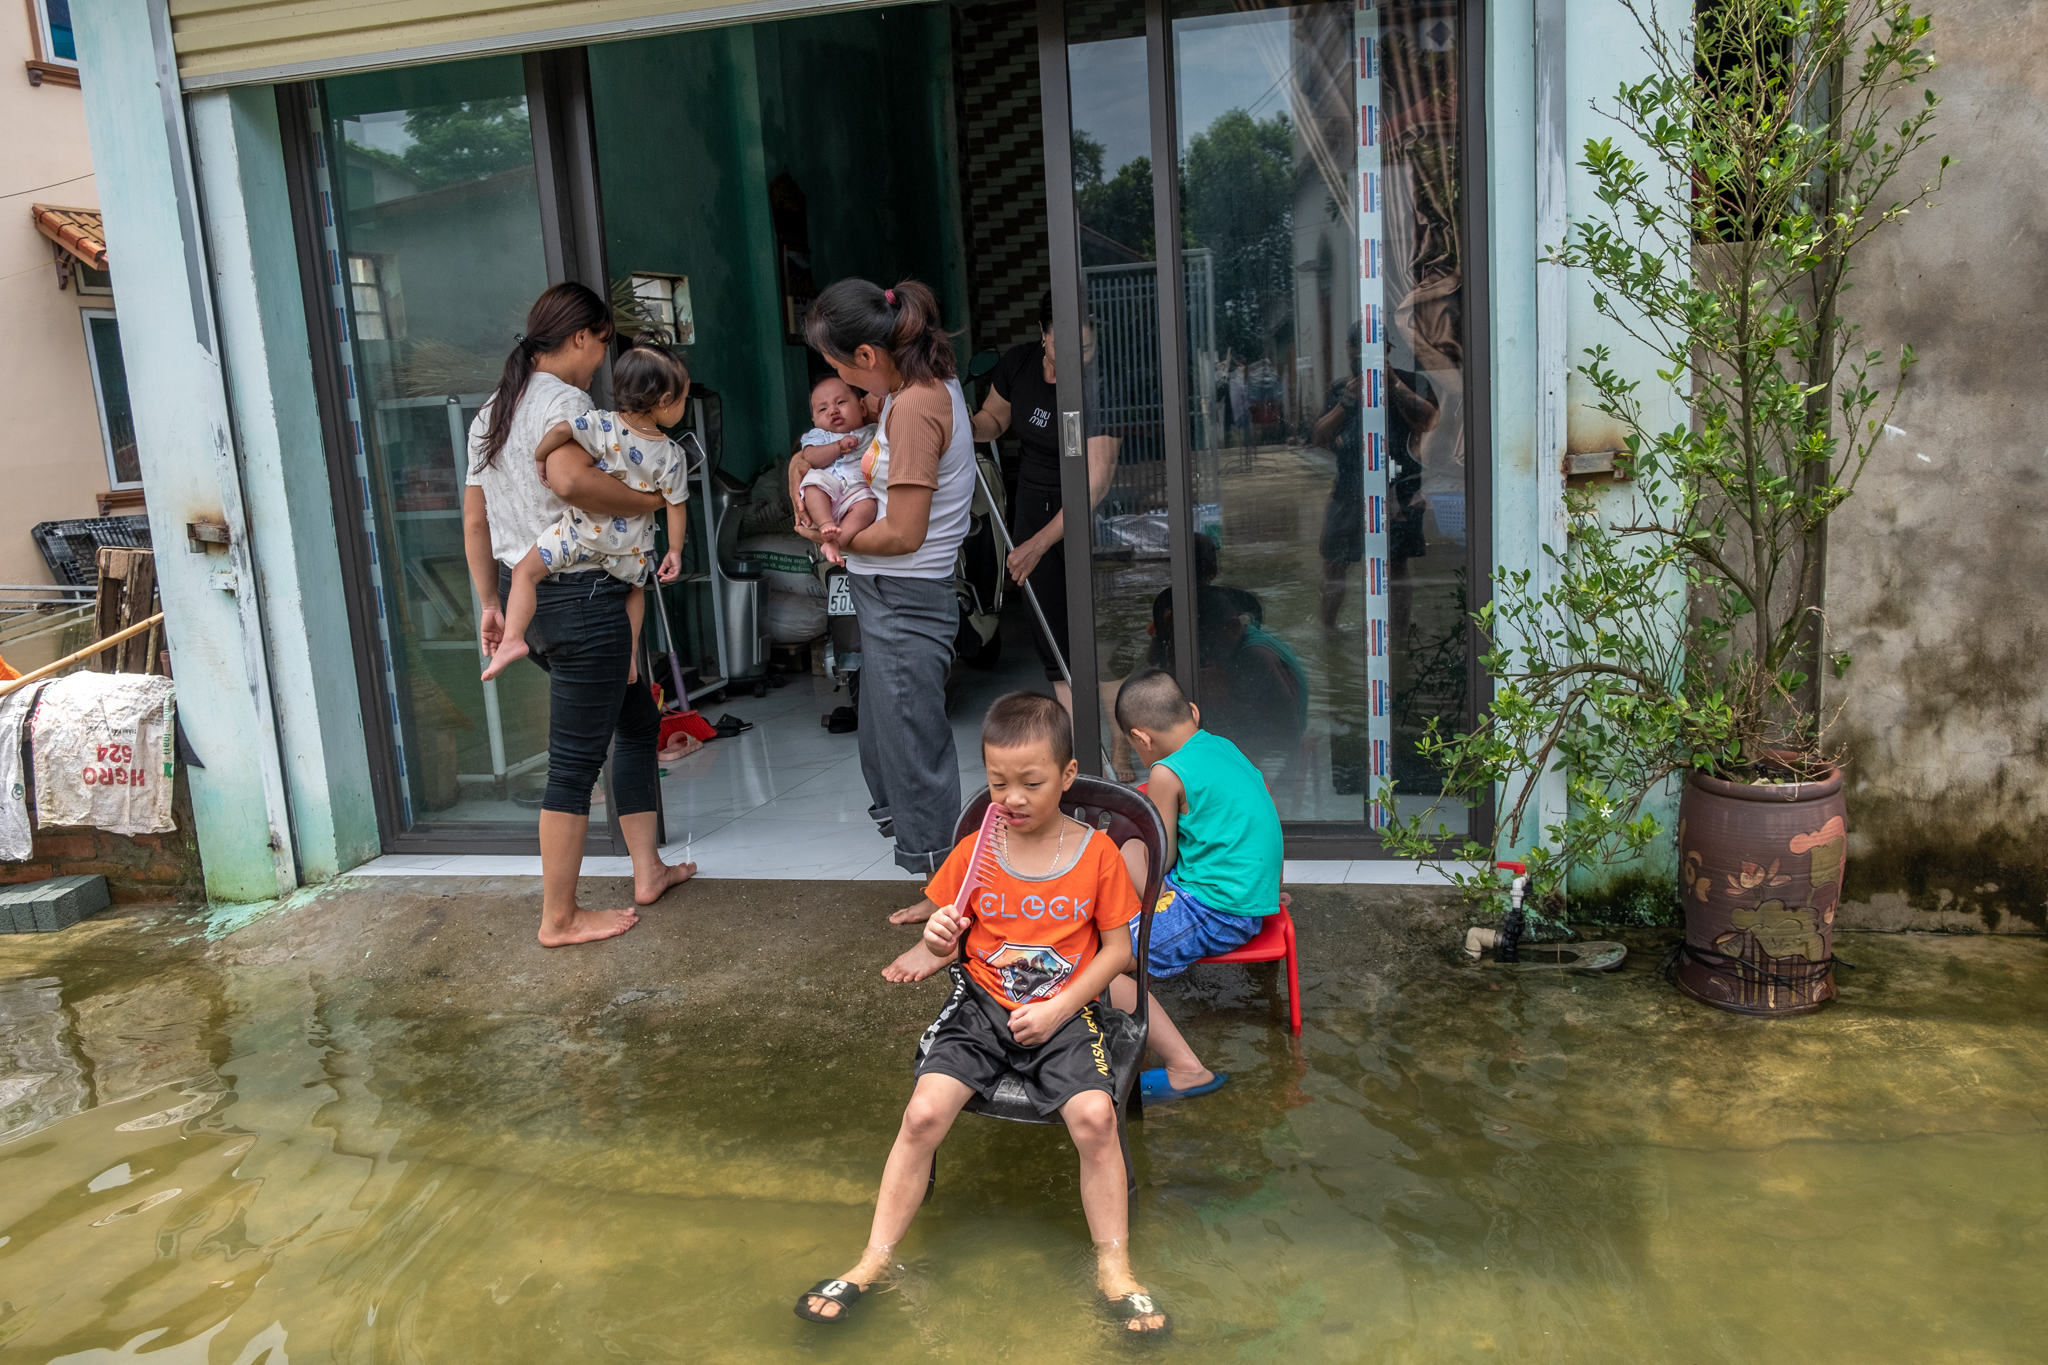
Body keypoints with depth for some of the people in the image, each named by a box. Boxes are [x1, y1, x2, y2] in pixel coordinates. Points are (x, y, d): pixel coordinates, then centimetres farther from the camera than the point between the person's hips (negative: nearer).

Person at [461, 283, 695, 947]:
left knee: (638, 719, 20)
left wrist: (491, 605, 22)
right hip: (581, 594, -10)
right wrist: (650, 501, -19)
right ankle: (560, 918, 9)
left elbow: (474, 521, 18)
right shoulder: (564, 400, -12)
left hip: (526, 591, 10)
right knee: (575, 760, -1)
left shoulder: (493, 412, 16)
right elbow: (572, 480, -34)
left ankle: (648, 871, 27)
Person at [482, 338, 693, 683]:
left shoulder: (603, 425, -14)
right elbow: (675, 507, -5)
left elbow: (560, 430, -24)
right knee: (635, 587, 32)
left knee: (524, 571, 7)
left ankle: (512, 639, -6)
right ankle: (630, 651, 30)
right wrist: (675, 551, 6)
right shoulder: (671, 455, -9)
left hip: (583, 535, -2)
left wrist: (540, 458, -5)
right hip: (631, 547, 3)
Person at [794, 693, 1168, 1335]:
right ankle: (872, 1262, -1)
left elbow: (1117, 947, 0)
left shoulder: (1097, 852, -4)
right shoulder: (975, 853, 1)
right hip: (981, 1008, 2)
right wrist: (940, 939, -15)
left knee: (1094, 1114, -25)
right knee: (923, 1113, -17)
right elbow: (953, 949, 10)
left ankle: (1114, 1266, -6)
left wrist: (1058, 1009, -11)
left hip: (1062, 1014, -1)